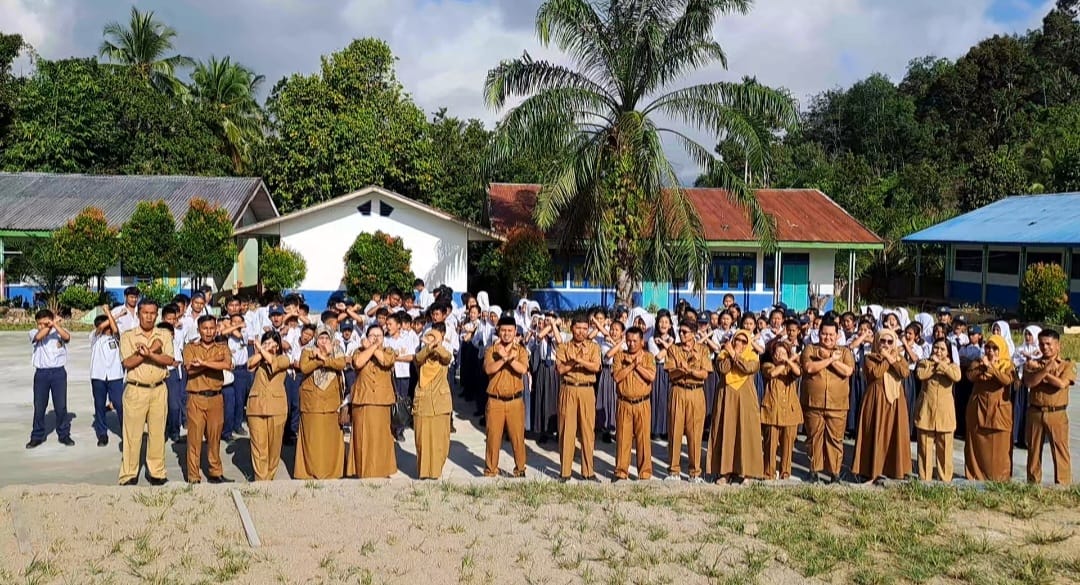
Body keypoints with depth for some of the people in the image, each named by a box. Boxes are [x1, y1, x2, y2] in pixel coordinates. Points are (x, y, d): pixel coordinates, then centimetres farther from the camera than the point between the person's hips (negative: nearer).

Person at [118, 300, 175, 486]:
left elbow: (169, 360, -6)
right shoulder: (128, 336, 3)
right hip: (135, 390, -2)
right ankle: (129, 475, 8)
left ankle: (157, 473, 15)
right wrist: (152, 349, -15)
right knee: (133, 434, 0)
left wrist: (148, 353, -20)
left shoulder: (165, 335, 8)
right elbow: (128, 362, -10)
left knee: (158, 433, 7)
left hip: (159, 390, 2)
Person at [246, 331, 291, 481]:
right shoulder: (258, 359, 17)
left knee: (274, 445, 3)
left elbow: (274, 362, -12)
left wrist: (262, 350, -1)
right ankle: (261, 479, -3)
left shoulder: (283, 359, 11)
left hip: (276, 407, -1)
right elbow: (250, 363, -7)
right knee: (259, 445, -5)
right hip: (257, 406, 1)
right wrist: (261, 352, -1)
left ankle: (269, 476, 18)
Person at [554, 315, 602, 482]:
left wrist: (579, 359, -20)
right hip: (568, 390, 0)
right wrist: (577, 360, -12)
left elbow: (596, 367, -9)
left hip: (587, 391, 1)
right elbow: (560, 369, -6)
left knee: (587, 429, 2)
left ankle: (588, 471, 11)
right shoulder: (563, 347, 7)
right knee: (566, 429, 1)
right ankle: (565, 471, 8)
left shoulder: (593, 347, 8)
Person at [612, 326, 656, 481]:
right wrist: (632, 364, -11)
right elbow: (617, 376, -8)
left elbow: (651, 376, -10)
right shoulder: (619, 356, 6)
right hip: (624, 403, 1)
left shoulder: (648, 357, 5)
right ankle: (621, 472, 12)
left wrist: (637, 364, -11)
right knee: (622, 438, 3)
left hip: (642, 404, 0)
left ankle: (645, 473, 11)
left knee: (643, 438, 2)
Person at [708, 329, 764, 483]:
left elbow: (749, 368, -15)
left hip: (746, 399, 0)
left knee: (746, 433, -3)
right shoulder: (724, 354, 9)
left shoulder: (752, 356, 7)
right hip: (727, 397, 1)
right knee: (726, 432, -1)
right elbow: (722, 368, -11)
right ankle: (724, 471, 3)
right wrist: (730, 354, -10)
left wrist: (734, 354, -9)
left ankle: (746, 471, 4)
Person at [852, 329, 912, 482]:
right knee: (875, 434, -2)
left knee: (895, 434, 3)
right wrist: (885, 358, -11)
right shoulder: (870, 358, 1)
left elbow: (904, 373, -10)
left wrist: (890, 357, -11)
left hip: (894, 400, 3)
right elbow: (875, 373, -18)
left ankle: (893, 468, 13)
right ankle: (871, 470, 2)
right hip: (876, 400, -3)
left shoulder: (899, 358, 10)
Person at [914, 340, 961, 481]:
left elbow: (956, 377, -17)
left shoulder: (953, 365, 6)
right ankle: (924, 477, 10)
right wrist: (933, 363, -9)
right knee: (925, 445, 3)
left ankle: (945, 477, 13)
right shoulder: (924, 363, 6)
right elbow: (920, 375, -16)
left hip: (944, 410, 0)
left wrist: (941, 363, -13)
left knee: (945, 445, 3)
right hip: (926, 410, 0)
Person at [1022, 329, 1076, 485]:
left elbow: (1061, 384, -16)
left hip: (1057, 414, -2)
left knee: (1060, 451, -1)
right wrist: (1046, 368, -22)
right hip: (1035, 413, 2)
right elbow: (1029, 382, -12)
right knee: (1033, 450, 9)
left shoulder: (1067, 365, 1)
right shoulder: (1032, 364, 7)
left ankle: (1063, 486, 6)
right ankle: (1033, 483, 20)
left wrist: (1042, 373, -9)